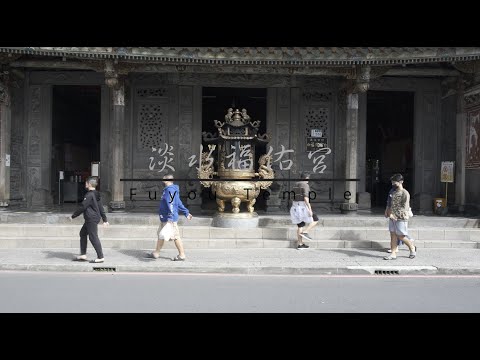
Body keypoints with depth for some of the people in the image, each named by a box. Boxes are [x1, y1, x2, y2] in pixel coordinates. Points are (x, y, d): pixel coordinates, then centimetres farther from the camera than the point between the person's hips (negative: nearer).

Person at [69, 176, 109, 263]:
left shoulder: (89, 195, -17)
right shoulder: (96, 195, 13)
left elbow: (82, 207, -17)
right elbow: (101, 208, 17)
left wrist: (73, 216, -8)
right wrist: (105, 219, 21)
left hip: (92, 219, -10)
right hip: (89, 220, 10)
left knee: (93, 237, -6)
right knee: (83, 233, 18)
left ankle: (100, 257, -3)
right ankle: (83, 255, 21)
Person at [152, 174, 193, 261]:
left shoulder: (170, 190, -19)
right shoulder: (168, 189, 14)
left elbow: (171, 204, -28)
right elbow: (179, 203, 19)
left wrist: (170, 218, -32)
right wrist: (186, 212, 23)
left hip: (169, 219, -11)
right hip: (164, 219, 11)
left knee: (176, 236, 0)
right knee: (160, 235, 16)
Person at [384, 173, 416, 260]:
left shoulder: (405, 193, -11)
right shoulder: (394, 192, 13)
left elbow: (405, 208, -16)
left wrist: (395, 215, -19)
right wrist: (390, 213, 0)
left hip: (401, 218, -7)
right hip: (393, 218, 7)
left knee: (401, 236, -1)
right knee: (393, 235, 4)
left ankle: (412, 247, 23)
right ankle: (393, 254, 7)